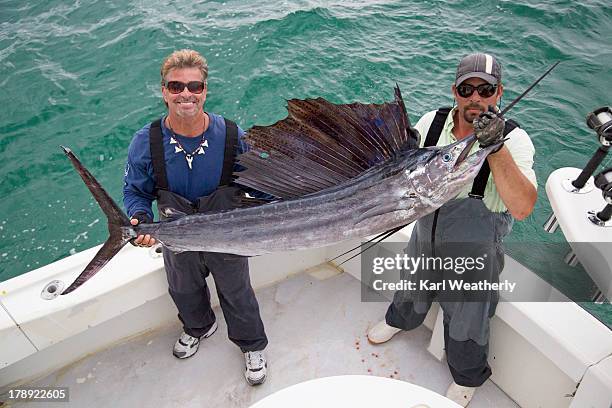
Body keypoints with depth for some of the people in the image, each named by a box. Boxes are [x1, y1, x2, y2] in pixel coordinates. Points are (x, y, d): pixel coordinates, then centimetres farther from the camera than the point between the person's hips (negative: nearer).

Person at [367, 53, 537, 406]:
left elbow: (523, 208, -37)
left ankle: (468, 378, 49)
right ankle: (399, 321, 65)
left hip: (474, 252, -3)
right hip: (425, 237, 4)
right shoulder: (433, 122, -11)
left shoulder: (513, 139, -22)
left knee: (466, 320, 18)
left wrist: (496, 147, -44)